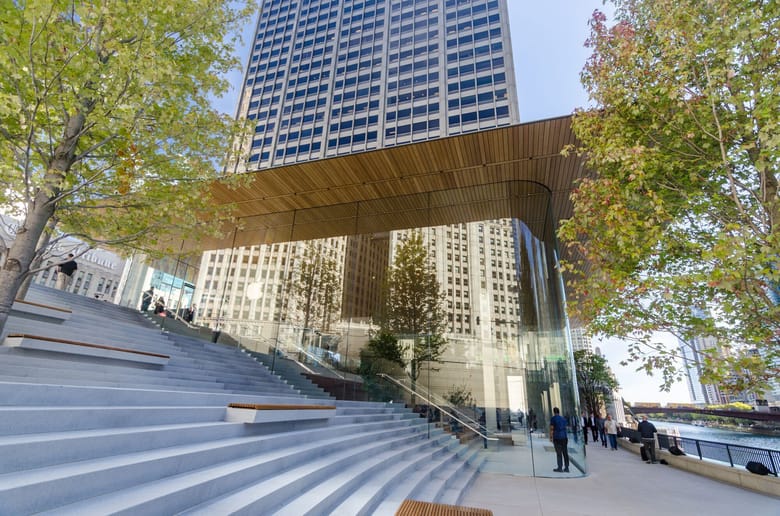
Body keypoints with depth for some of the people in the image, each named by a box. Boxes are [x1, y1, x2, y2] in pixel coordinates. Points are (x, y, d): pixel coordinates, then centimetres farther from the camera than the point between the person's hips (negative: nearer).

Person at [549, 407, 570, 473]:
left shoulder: (553, 418, -3)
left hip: (557, 437, -6)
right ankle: (566, 468, 10)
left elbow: (551, 428, -7)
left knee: (559, 453, -3)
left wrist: (551, 437, -1)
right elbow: (565, 427, 18)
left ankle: (560, 468, -3)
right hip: (565, 437, 6)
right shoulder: (563, 418, 14)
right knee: (565, 453, 7)